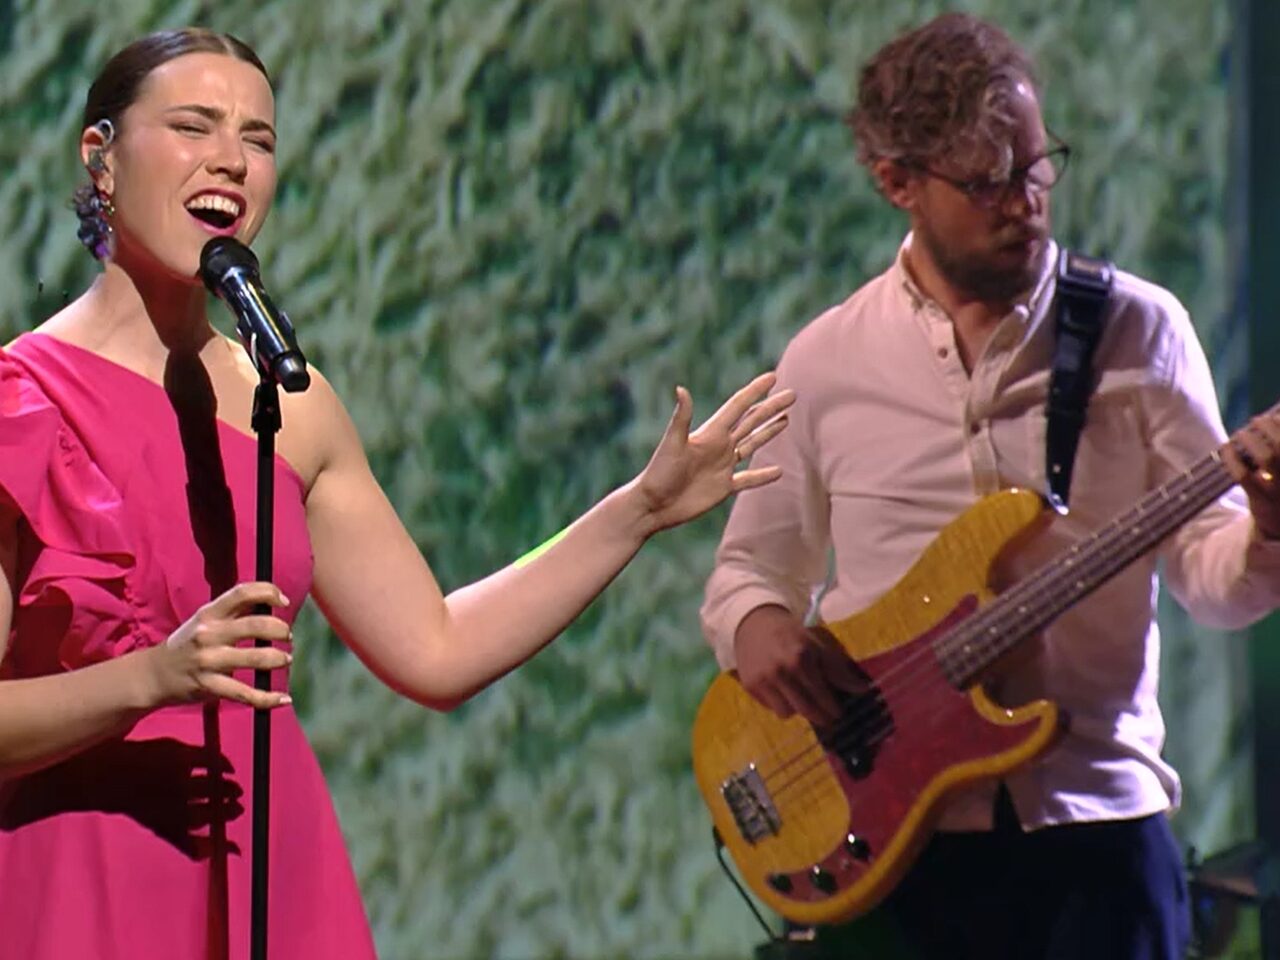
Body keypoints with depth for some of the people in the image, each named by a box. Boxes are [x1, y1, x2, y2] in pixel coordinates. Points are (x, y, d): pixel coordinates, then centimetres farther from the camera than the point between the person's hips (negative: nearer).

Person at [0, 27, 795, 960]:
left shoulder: (290, 405, 9)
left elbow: (436, 651, 12)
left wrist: (643, 508, 10)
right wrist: (154, 678, -26)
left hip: (274, 880, 5)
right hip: (79, 881, -5)